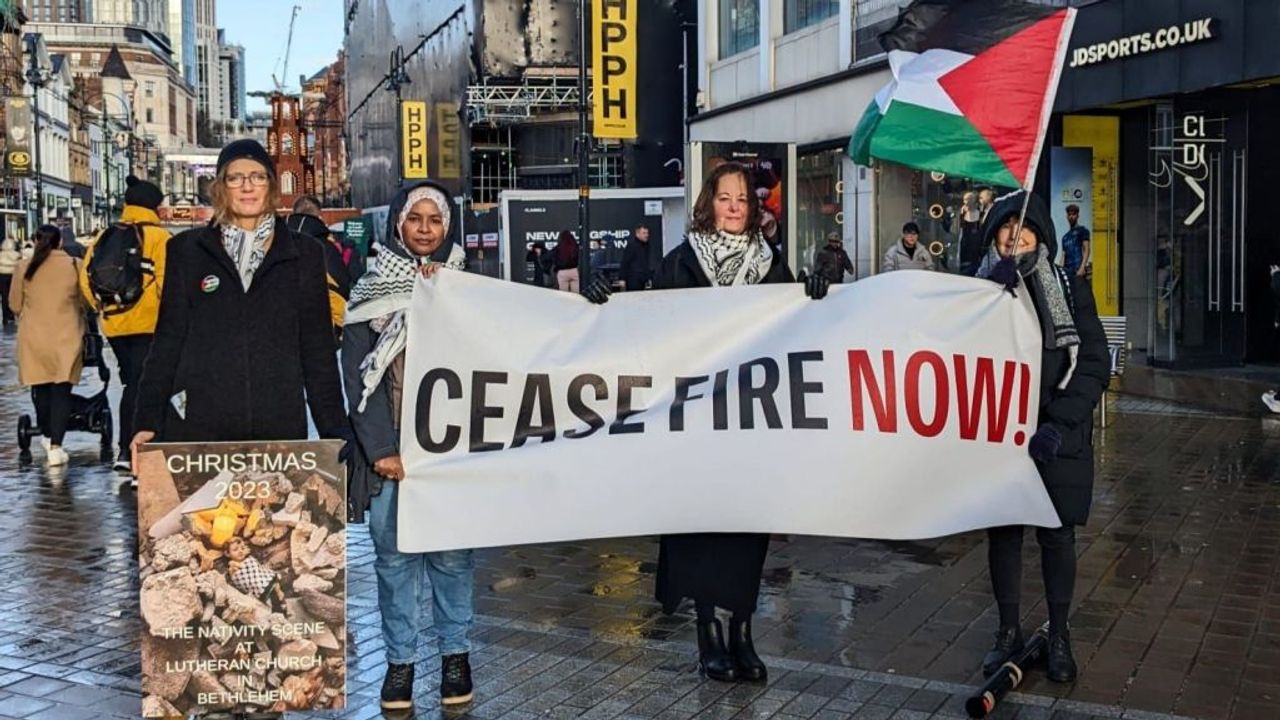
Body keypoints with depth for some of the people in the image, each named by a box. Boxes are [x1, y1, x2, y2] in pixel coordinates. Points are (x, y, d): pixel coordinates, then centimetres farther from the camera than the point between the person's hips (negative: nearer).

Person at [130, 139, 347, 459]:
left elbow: (319, 349, 9)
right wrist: (147, 421, 1)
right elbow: (167, 340, 9)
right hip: (197, 427, 0)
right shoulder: (187, 249, 10)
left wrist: (335, 432, 3)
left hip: (279, 427, 0)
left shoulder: (304, 254, 10)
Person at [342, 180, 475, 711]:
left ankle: (455, 652, 18)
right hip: (390, 448, 0)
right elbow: (357, 373, -2)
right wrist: (382, 449, -9)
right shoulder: (371, 290, 4)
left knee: (452, 551, 4)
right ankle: (400, 658, 15)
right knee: (394, 554, 4)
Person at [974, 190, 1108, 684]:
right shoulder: (979, 287, 3)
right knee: (1002, 533, 7)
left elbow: (1094, 365, -4)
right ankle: (1009, 631, 21)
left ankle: (1059, 635, 20)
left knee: (1057, 535, 5)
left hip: (1057, 437, -1)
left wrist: (1059, 423, -16)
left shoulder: (1071, 289, 1)